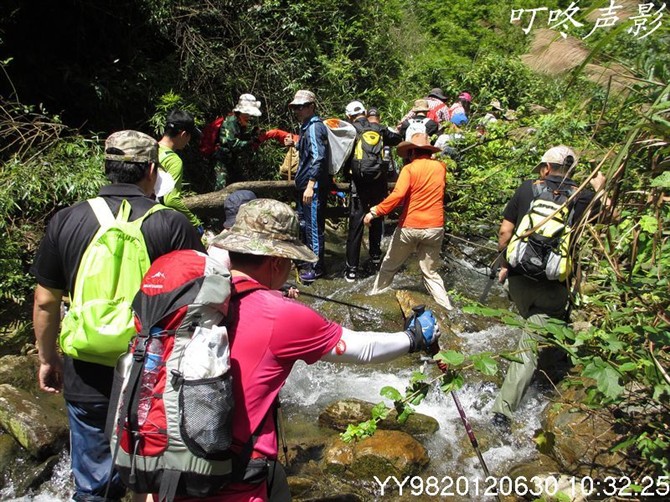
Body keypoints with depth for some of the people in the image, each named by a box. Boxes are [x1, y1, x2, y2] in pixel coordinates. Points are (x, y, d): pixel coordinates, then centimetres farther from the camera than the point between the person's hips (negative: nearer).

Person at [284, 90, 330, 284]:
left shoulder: (315, 127, -13)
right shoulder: (307, 126, 17)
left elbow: (318, 157, -23)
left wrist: (311, 185, -27)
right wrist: (294, 144, 13)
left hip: (314, 187, -11)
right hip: (304, 185, 11)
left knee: (314, 227, -3)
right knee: (303, 224, 19)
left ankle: (316, 267, 6)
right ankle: (307, 260, 32)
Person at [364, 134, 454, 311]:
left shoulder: (409, 168, -7)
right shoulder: (440, 167, 6)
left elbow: (397, 195, -21)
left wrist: (375, 211, -18)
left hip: (410, 227, -3)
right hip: (435, 228, 3)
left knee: (389, 266, 15)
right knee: (430, 272, 15)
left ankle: (374, 295, 28)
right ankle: (447, 307, 8)